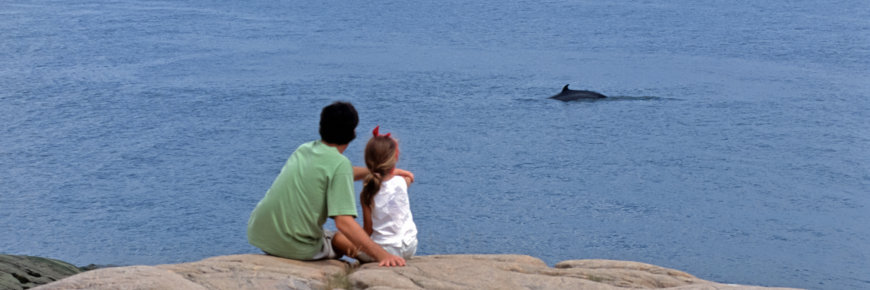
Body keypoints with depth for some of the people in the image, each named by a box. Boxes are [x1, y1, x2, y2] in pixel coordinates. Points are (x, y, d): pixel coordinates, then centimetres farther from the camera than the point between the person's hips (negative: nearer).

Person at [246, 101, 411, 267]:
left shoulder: (304, 149, 8)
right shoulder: (339, 163, -15)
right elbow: (344, 222, -23)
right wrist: (382, 255, -24)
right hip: (296, 248, -6)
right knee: (352, 244, 20)